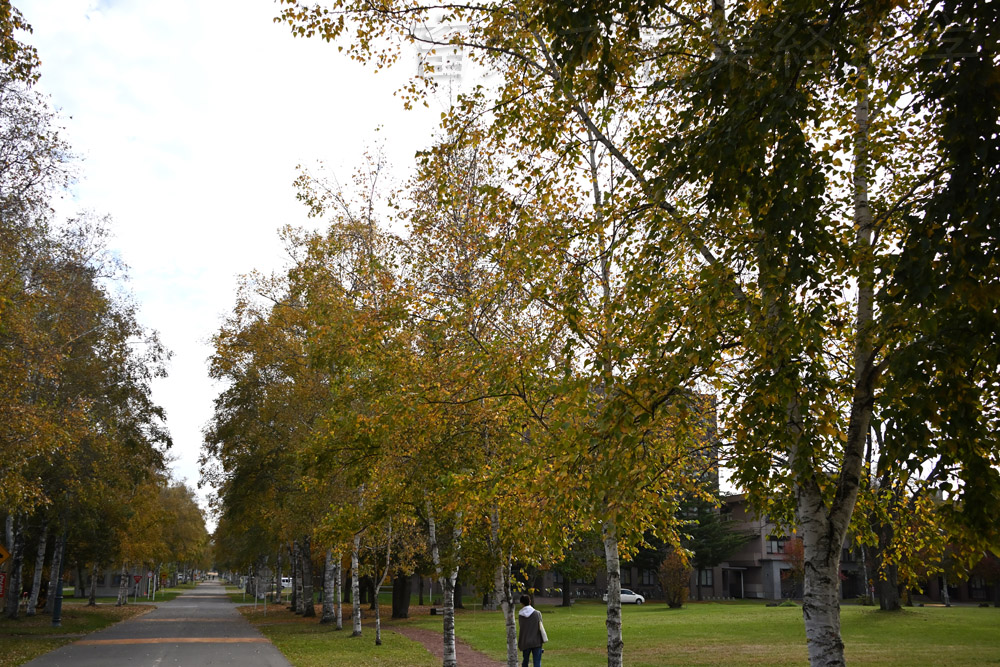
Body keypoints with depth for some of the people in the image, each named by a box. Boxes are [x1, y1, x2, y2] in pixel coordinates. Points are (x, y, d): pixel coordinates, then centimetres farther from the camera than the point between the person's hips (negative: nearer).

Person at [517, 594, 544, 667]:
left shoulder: (520, 615, -3)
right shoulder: (537, 613, -5)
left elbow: (521, 628, 1)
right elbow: (540, 627, -1)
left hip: (525, 642, 2)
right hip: (536, 642, -2)